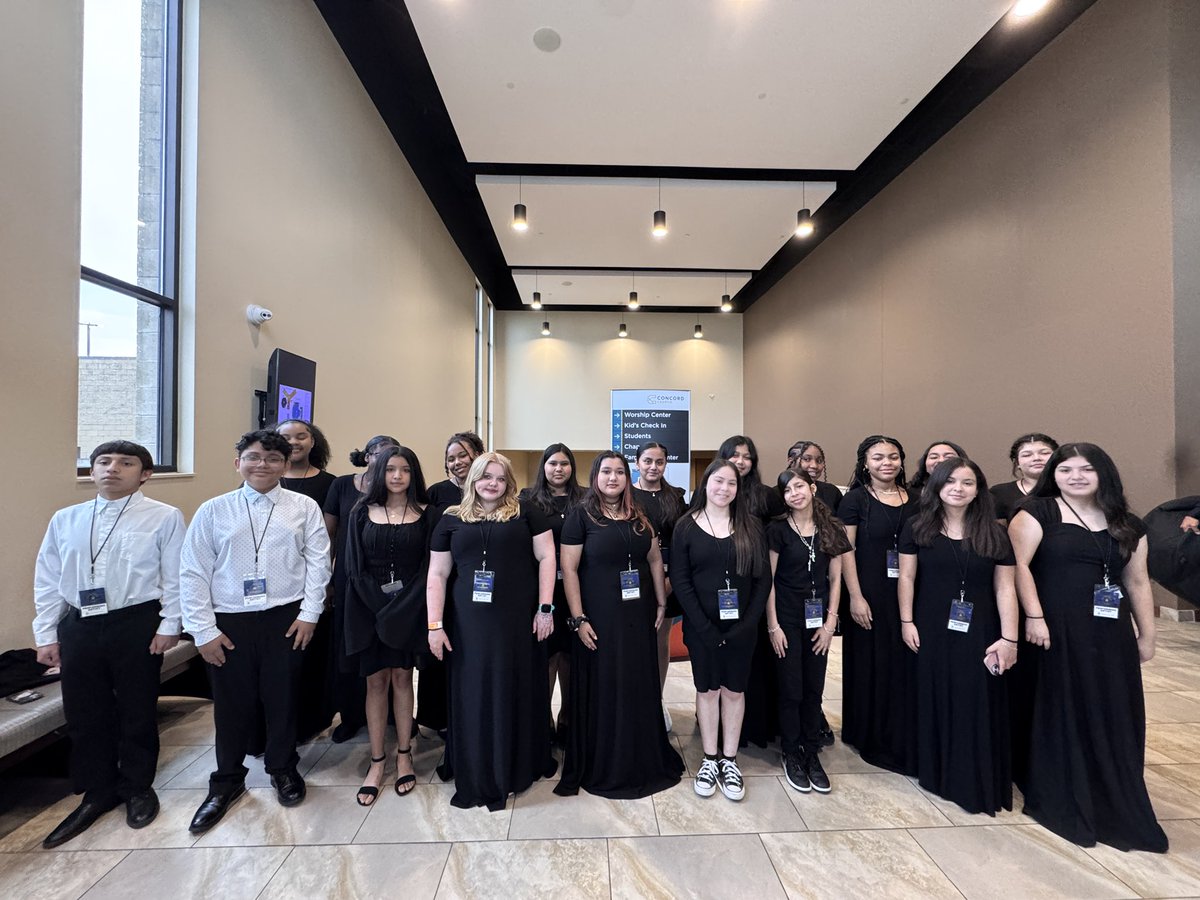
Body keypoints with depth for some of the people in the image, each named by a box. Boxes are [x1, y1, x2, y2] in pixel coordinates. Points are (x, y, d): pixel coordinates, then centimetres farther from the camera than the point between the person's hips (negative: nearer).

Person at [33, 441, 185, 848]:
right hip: (78, 626, 4)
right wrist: (46, 634, 7)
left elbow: (175, 577, -8)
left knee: (137, 711, 10)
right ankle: (97, 793, 36)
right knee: (84, 714, 15)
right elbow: (47, 580, 10)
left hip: (136, 623, -4)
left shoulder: (164, 517, -8)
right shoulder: (65, 519, 6)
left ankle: (137, 788, 33)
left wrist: (169, 625, -9)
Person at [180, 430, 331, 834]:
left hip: (285, 618, -1)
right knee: (231, 703, 14)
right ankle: (227, 781, 39)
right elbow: (193, 573, 0)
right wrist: (203, 630, -3)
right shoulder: (213, 510, -1)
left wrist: (309, 613, -6)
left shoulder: (304, 507, -4)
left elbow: (318, 562, -3)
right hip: (229, 622, 1)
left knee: (283, 698, 14)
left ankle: (283, 769, 38)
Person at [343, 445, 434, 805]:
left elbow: (429, 566, -3)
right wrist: (381, 606, -9)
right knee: (376, 681, 7)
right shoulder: (362, 513, 3)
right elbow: (354, 567, 0)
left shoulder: (425, 515, 0)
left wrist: (402, 607, -11)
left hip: (410, 609, -1)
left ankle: (403, 755, 23)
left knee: (401, 678, 8)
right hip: (370, 608, 1)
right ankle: (377, 762, 20)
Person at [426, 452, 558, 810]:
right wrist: (435, 625, 0)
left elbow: (546, 557, -2)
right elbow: (437, 575, 7)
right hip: (469, 625, 2)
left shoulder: (526, 513, 2)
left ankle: (519, 767, 34)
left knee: (518, 693, 11)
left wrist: (545, 608, -8)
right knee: (473, 697, 10)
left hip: (519, 621, -1)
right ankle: (477, 778, 30)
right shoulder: (452, 520, 7)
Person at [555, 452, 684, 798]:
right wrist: (579, 620, -14)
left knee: (641, 689, 16)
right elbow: (569, 569, -10)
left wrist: (661, 603, 9)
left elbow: (654, 560, 12)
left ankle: (644, 760, 37)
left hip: (639, 616, 5)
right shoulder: (581, 516, -8)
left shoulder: (639, 516, 6)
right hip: (599, 619, -4)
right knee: (602, 692, 9)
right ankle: (602, 768, 30)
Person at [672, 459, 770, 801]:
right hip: (702, 626, -1)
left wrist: (748, 623, -10)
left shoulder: (750, 525, 1)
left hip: (741, 625, 1)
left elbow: (763, 578, -1)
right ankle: (709, 759, 28)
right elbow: (680, 581, -7)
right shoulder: (687, 526, -4)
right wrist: (705, 627, -13)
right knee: (707, 689, 11)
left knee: (734, 690, 12)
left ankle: (729, 761, 29)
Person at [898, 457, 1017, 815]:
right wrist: (906, 622, -5)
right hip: (931, 630, 0)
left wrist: (1009, 638, -5)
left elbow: (1005, 587, -1)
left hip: (979, 632, 1)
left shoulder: (994, 533, 1)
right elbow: (907, 577, -1)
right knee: (935, 701, 10)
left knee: (977, 705, 6)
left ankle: (977, 784, 23)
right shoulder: (917, 528, -2)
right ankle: (937, 773, 27)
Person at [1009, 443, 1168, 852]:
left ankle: (1116, 806, 27)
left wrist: (1147, 635, 13)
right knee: (1063, 714, 4)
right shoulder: (1037, 512, -5)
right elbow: (1019, 564, -12)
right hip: (1056, 630, -4)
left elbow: (1137, 582, 14)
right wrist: (1034, 616, -18)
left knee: (1113, 718, 10)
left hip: (1111, 635, 5)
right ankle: (1062, 800, 20)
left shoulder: (1128, 525, 11)